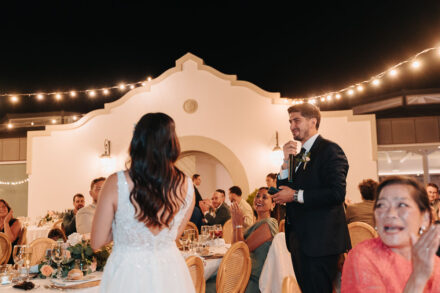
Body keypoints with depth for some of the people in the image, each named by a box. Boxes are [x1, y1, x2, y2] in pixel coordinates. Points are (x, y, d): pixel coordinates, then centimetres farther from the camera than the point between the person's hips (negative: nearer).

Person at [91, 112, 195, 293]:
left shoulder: (116, 183, -19)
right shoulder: (186, 185, -11)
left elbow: (97, 242, -8)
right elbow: (175, 235, 5)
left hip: (127, 274, -2)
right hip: (171, 275, 2)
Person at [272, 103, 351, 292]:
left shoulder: (329, 150, -11)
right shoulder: (298, 156, 15)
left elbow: (337, 193, -22)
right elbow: (283, 191, 11)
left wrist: (296, 195, -17)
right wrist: (286, 161, -2)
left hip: (320, 241, -8)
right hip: (299, 240, 9)